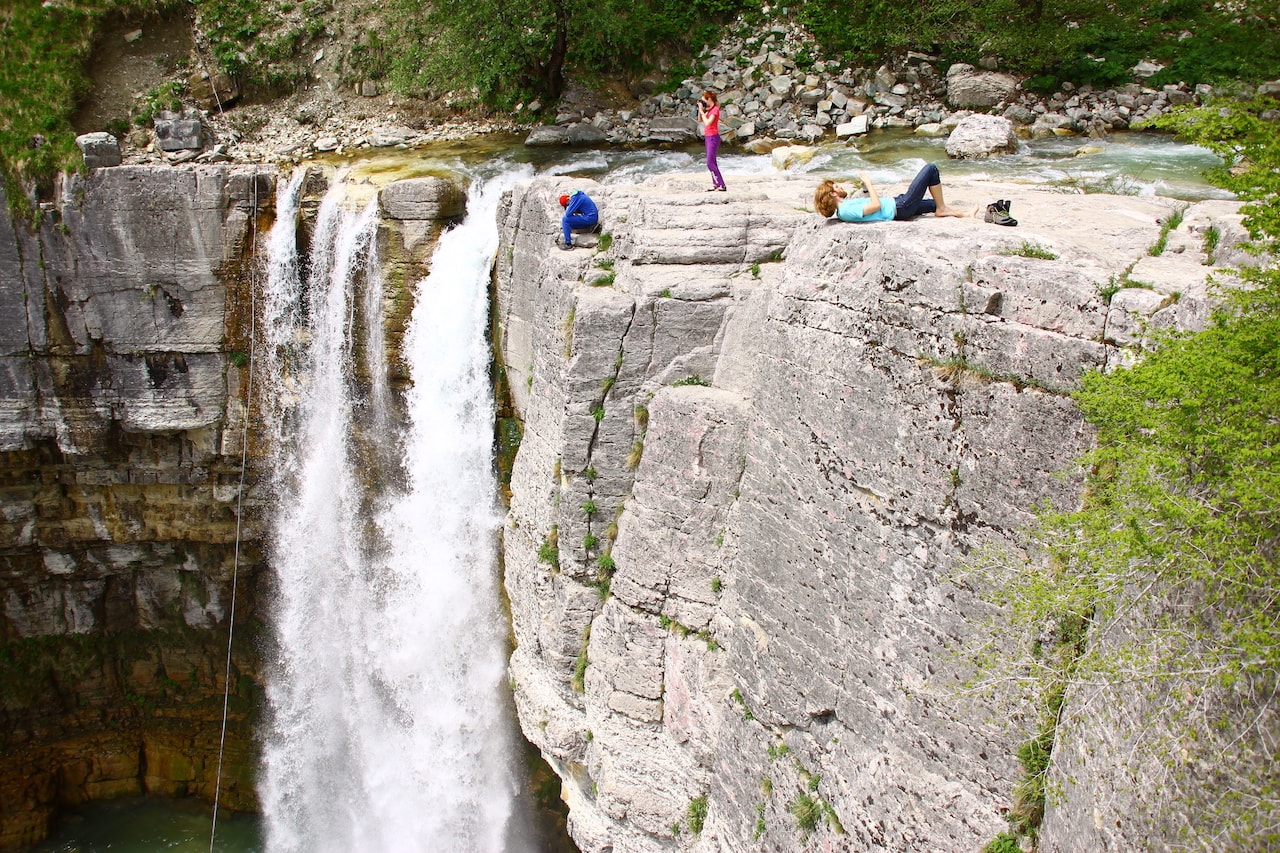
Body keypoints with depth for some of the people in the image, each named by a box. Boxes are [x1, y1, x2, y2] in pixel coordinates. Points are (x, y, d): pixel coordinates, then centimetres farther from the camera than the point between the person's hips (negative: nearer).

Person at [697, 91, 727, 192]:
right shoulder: (709, 109, 11)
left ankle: (722, 186, -15)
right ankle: (715, 184, 15)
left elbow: (707, 122, -25)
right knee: (712, 162, 11)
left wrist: (702, 111, -16)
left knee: (710, 163, -13)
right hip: (708, 137, 10)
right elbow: (700, 120, 18)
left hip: (713, 137, -10)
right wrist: (700, 110, 5)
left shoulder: (715, 109, -15)